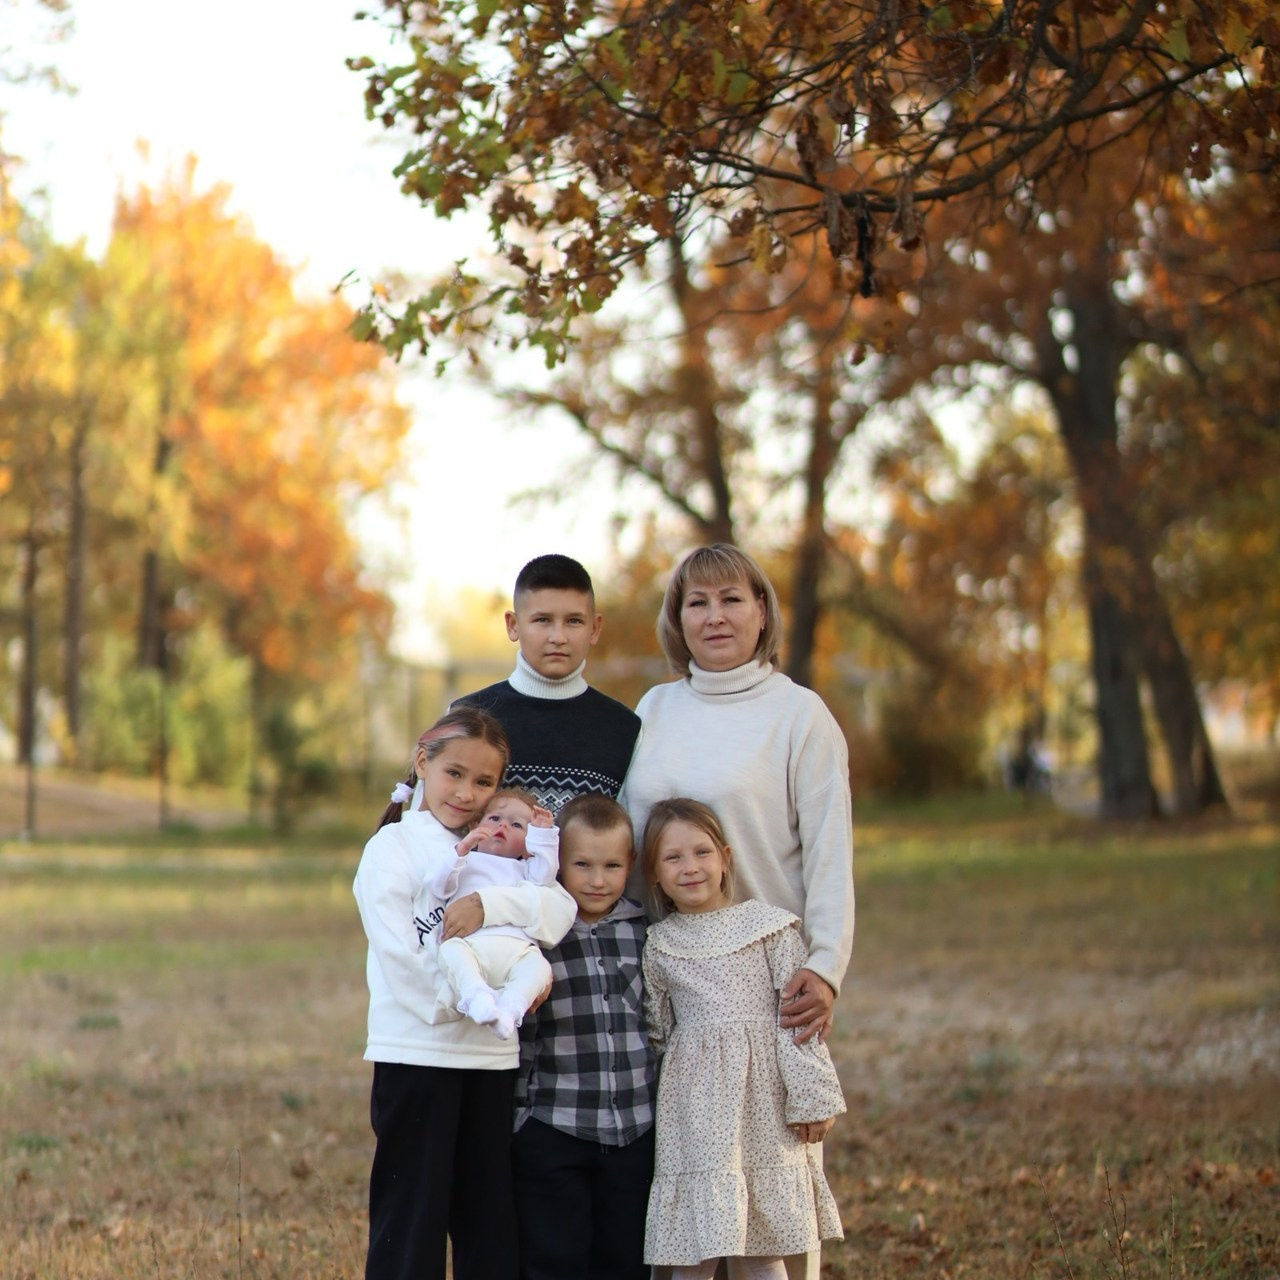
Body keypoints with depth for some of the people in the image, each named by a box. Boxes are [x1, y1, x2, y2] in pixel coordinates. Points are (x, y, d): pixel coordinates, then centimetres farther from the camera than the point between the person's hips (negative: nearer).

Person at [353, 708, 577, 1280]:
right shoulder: (394, 847, -2)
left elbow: (560, 909, -4)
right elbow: (403, 955, -14)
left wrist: (493, 903, -21)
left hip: (492, 1059, 6)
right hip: (417, 1055, -5)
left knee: (491, 1228, 8)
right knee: (410, 1228, -1)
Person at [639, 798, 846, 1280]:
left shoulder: (768, 925, 2)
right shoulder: (659, 945, 8)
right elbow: (657, 1030, 14)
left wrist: (810, 1096, -4)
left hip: (764, 1101, -1)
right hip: (695, 1109, 1)